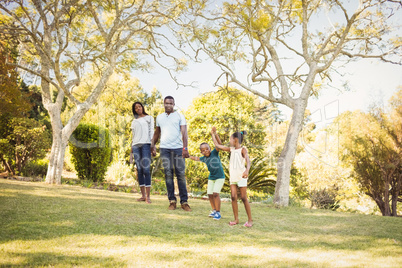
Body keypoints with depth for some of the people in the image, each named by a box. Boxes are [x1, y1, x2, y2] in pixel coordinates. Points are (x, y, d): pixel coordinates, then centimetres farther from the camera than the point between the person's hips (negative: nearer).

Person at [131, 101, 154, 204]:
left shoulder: (149, 118, 13)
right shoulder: (134, 121, 23)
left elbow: (151, 131, 5)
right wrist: (132, 146, 13)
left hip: (146, 144, -4)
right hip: (136, 145, 4)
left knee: (146, 170, -13)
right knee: (139, 170, 0)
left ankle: (148, 196, -16)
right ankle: (143, 195, 3)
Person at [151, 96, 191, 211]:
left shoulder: (179, 116, 4)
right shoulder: (159, 117, 15)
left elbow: (184, 132, -4)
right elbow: (157, 133, 26)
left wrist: (185, 148, -14)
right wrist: (153, 145, 19)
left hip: (178, 148, -2)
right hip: (164, 148, 3)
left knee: (181, 175, -4)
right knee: (168, 174, 1)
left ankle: (184, 202, 0)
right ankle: (172, 201, 6)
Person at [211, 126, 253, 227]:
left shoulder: (243, 149, -7)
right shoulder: (231, 149, 12)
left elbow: (248, 161, -23)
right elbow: (217, 145, 20)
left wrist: (247, 170, -42)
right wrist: (213, 134, 24)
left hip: (241, 176, -6)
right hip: (233, 176, 6)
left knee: (244, 198, -3)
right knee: (233, 197, 1)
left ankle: (250, 220, 5)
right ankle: (236, 219, 7)